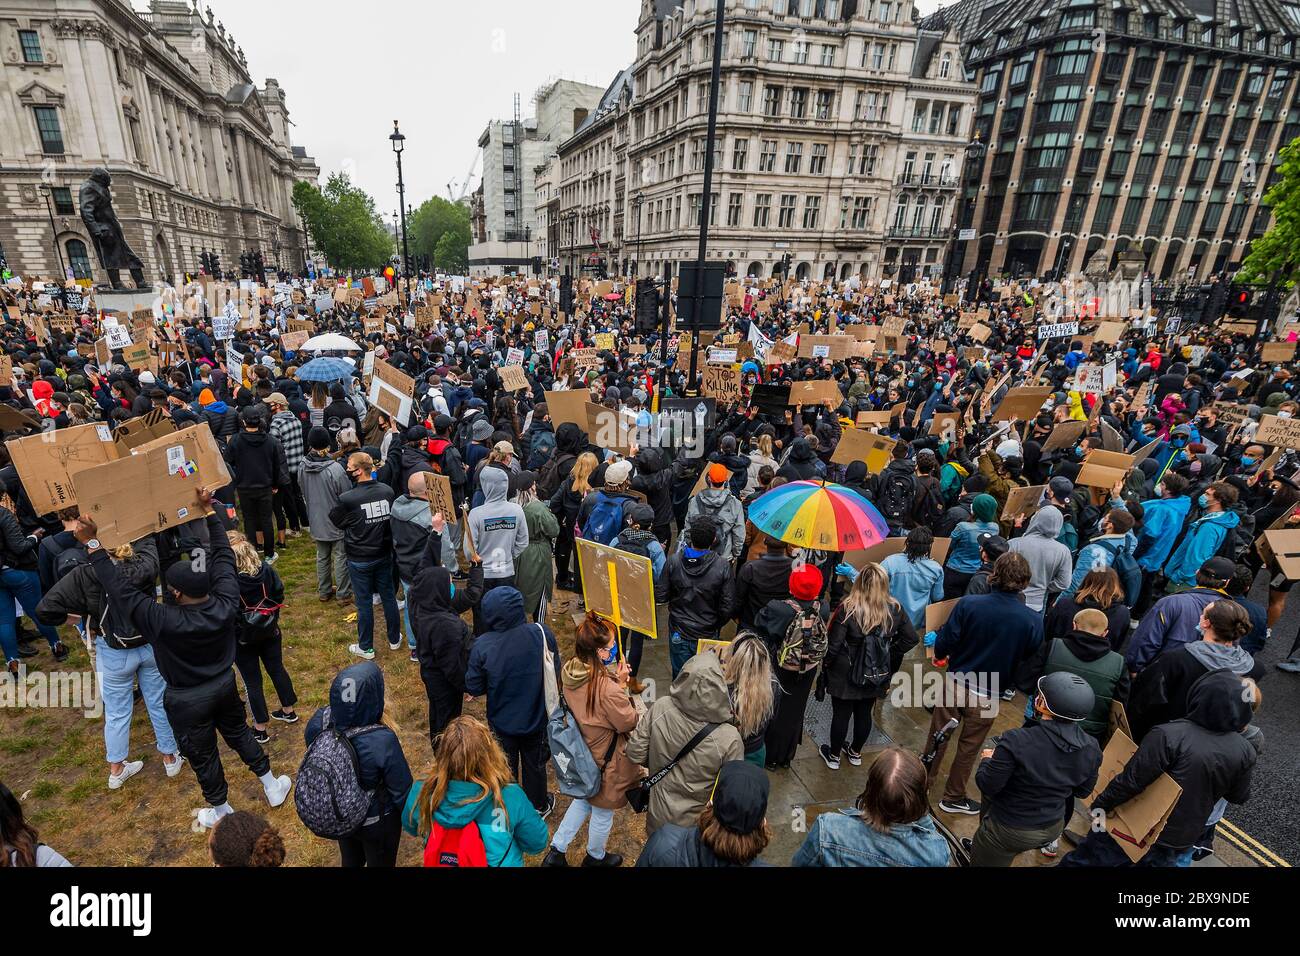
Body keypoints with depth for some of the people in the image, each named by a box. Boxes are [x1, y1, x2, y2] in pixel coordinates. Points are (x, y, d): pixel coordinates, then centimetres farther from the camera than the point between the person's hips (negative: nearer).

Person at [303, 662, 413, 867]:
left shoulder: (318, 722, -26)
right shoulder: (382, 741, -41)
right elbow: (402, 790, -24)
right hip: (375, 821, -4)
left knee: (350, 859, 33)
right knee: (380, 861, 27)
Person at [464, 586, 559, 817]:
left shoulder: (482, 646, -28)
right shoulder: (542, 634, -24)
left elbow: (473, 689, -14)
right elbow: (556, 674, -10)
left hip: (502, 722, -1)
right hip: (536, 718, 1)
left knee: (506, 767, 25)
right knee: (535, 763, 26)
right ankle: (538, 806, 47)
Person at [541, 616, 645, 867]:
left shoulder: (569, 670, -15)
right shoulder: (608, 689, -38)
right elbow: (628, 723, -21)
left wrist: (615, 679, -10)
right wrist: (621, 685, -18)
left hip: (580, 753, 7)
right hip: (603, 761, -6)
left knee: (583, 800, 32)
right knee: (602, 812, 23)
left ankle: (556, 851, 41)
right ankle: (596, 858, 48)